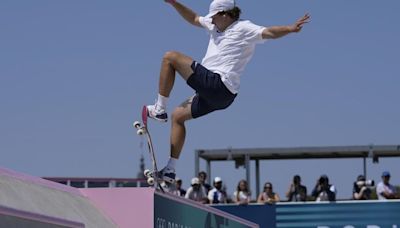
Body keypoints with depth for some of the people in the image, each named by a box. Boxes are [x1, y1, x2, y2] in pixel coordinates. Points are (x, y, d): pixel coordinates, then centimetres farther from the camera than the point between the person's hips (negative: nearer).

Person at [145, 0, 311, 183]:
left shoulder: (243, 28, -3)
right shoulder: (216, 26, 22)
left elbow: (268, 32, -17)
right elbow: (194, 19, 35)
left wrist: (290, 29, -34)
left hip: (217, 84, -10)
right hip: (213, 93, 10)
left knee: (170, 57, -8)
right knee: (178, 116, 19)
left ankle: (159, 110, -3)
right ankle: (170, 170, 19)